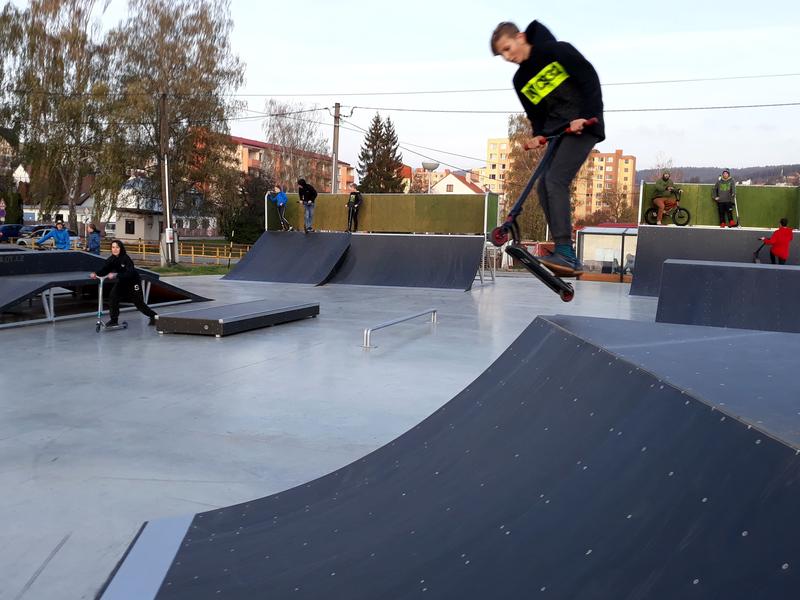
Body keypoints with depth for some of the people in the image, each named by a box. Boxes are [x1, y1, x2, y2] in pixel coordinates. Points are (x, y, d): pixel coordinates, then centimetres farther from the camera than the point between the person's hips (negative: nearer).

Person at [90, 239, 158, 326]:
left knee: (139, 303, 1)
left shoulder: (126, 258, -26)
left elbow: (130, 273, -36)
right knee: (113, 296, -14)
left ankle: (153, 316, 23)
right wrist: (96, 274, -37)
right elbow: (104, 270, -17)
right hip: (122, 282, 6)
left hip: (133, 282, -6)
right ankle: (114, 320, -5)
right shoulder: (111, 259, -9)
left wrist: (116, 275, -48)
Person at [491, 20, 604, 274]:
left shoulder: (557, 51, -5)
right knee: (544, 187, -2)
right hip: (557, 132, 8)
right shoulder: (521, 81, 13)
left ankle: (565, 252, -25)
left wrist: (584, 116, -16)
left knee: (555, 181, -22)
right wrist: (538, 135, -2)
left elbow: (590, 79, -9)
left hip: (583, 126, -8)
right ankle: (567, 259, 2)